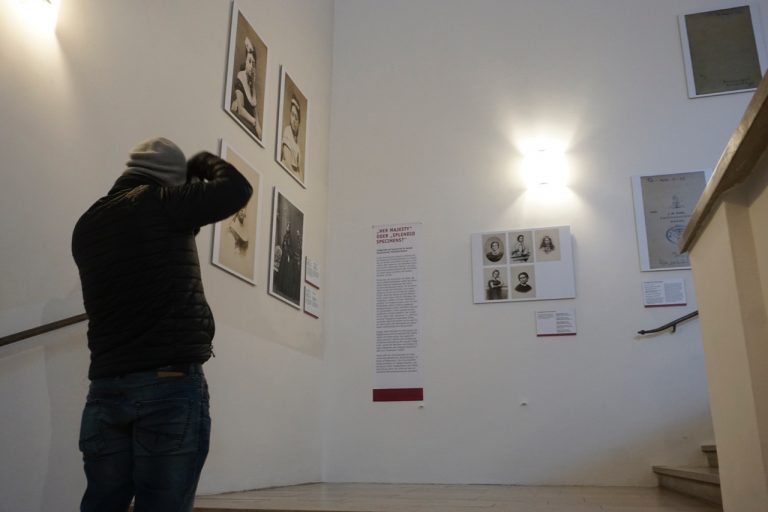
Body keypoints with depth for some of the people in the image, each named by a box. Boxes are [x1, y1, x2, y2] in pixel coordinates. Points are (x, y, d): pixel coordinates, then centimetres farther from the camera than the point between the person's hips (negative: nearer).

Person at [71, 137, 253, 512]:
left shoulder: (87, 225, 13)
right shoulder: (159, 204, -8)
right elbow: (236, 189, -7)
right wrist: (204, 163, 12)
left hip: (105, 387, 7)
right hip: (171, 384, -7)